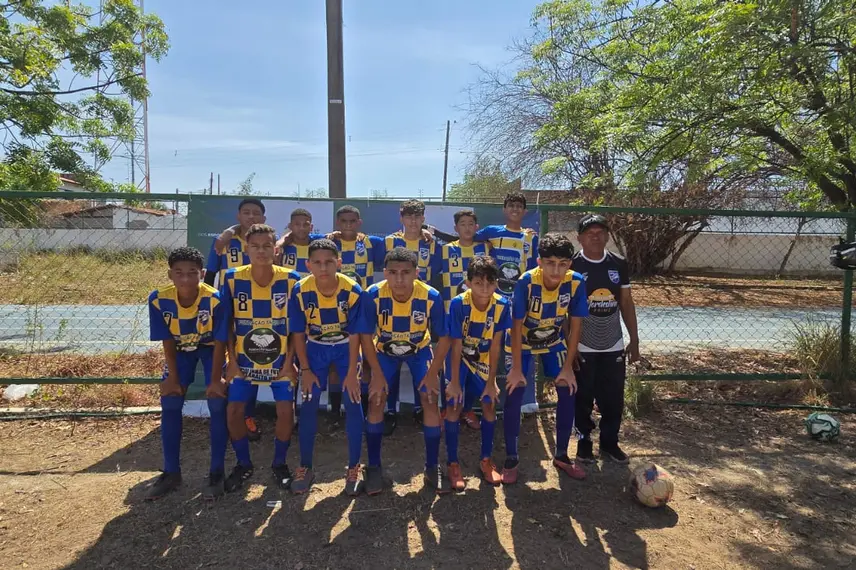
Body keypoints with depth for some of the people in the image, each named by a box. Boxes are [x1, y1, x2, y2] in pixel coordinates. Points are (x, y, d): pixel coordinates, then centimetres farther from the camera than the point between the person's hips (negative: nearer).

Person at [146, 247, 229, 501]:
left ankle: (217, 472, 0)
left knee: (217, 403, -13)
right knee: (169, 404, -4)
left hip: (210, 347, -2)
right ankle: (171, 472, 12)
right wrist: (173, 377, -12)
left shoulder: (214, 299, -33)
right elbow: (167, 342, -14)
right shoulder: (159, 299, -26)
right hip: (181, 349, 3)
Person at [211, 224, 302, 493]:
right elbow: (227, 324, -2)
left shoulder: (291, 280, -12)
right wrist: (232, 361, -4)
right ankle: (243, 465, 22)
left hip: (280, 359, -1)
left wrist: (289, 361, -6)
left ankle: (279, 464, 19)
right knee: (233, 411, -3)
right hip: (244, 358, 1)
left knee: (286, 411, -6)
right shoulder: (233, 279, -10)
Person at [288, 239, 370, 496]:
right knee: (308, 405, -2)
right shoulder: (300, 291, -22)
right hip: (315, 348, 1)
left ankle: (354, 468, 9)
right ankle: (305, 467, 16)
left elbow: (355, 334, -17)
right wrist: (305, 370, -10)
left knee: (353, 403, -7)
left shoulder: (352, 290, -25)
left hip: (346, 347, -1)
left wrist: (351, 372, -15)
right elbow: (298, 333, -10)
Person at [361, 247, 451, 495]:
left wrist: (432, 373, -15)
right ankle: (374, 467, 9)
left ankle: (433, 469, 8)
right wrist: (377, 373, -15)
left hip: (419, 350, 0)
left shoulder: (431, 297, -32)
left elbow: (443, 338, -17)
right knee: (375, 401, -9)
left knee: (430, 400, -9)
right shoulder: (374, 294, -31)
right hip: (384, 351, 0)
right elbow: (366, 336, -17)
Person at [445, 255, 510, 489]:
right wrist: (455, 382, -17)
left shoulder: (501, 305, -22)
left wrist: (491, 382, -11)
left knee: (490, 406, 1)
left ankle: (486, 461, 20)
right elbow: (456, 345, -22)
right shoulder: (458, 303, -29)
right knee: (453, 406, -9)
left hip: (484, 359, 3)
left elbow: (495, 346, -15)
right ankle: (453, 464, 6)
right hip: (460, 358, -2)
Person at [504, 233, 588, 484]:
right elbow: (516, 326, -24)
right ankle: (511, 459, 5)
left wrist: (568, 368, -12)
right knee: (514, 394, -11)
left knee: (568, 392, -4)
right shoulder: (526, 282, -32)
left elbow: (575, 327, -14)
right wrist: (517, 369, -21)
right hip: (522, 342, -2)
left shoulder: (576, 283, -25)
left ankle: (561, 456, 15)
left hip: (554, 342, 3)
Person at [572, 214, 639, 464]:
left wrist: (634, 340, 7)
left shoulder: (619, 265, 2)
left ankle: (609, 442, 29)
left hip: (613, 345, 3)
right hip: (582, 346, -3)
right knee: (583, 398, 9)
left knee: (614, 399, 11)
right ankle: (584, 441, 27)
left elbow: (626, 303, 8)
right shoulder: (572, 266, -10)